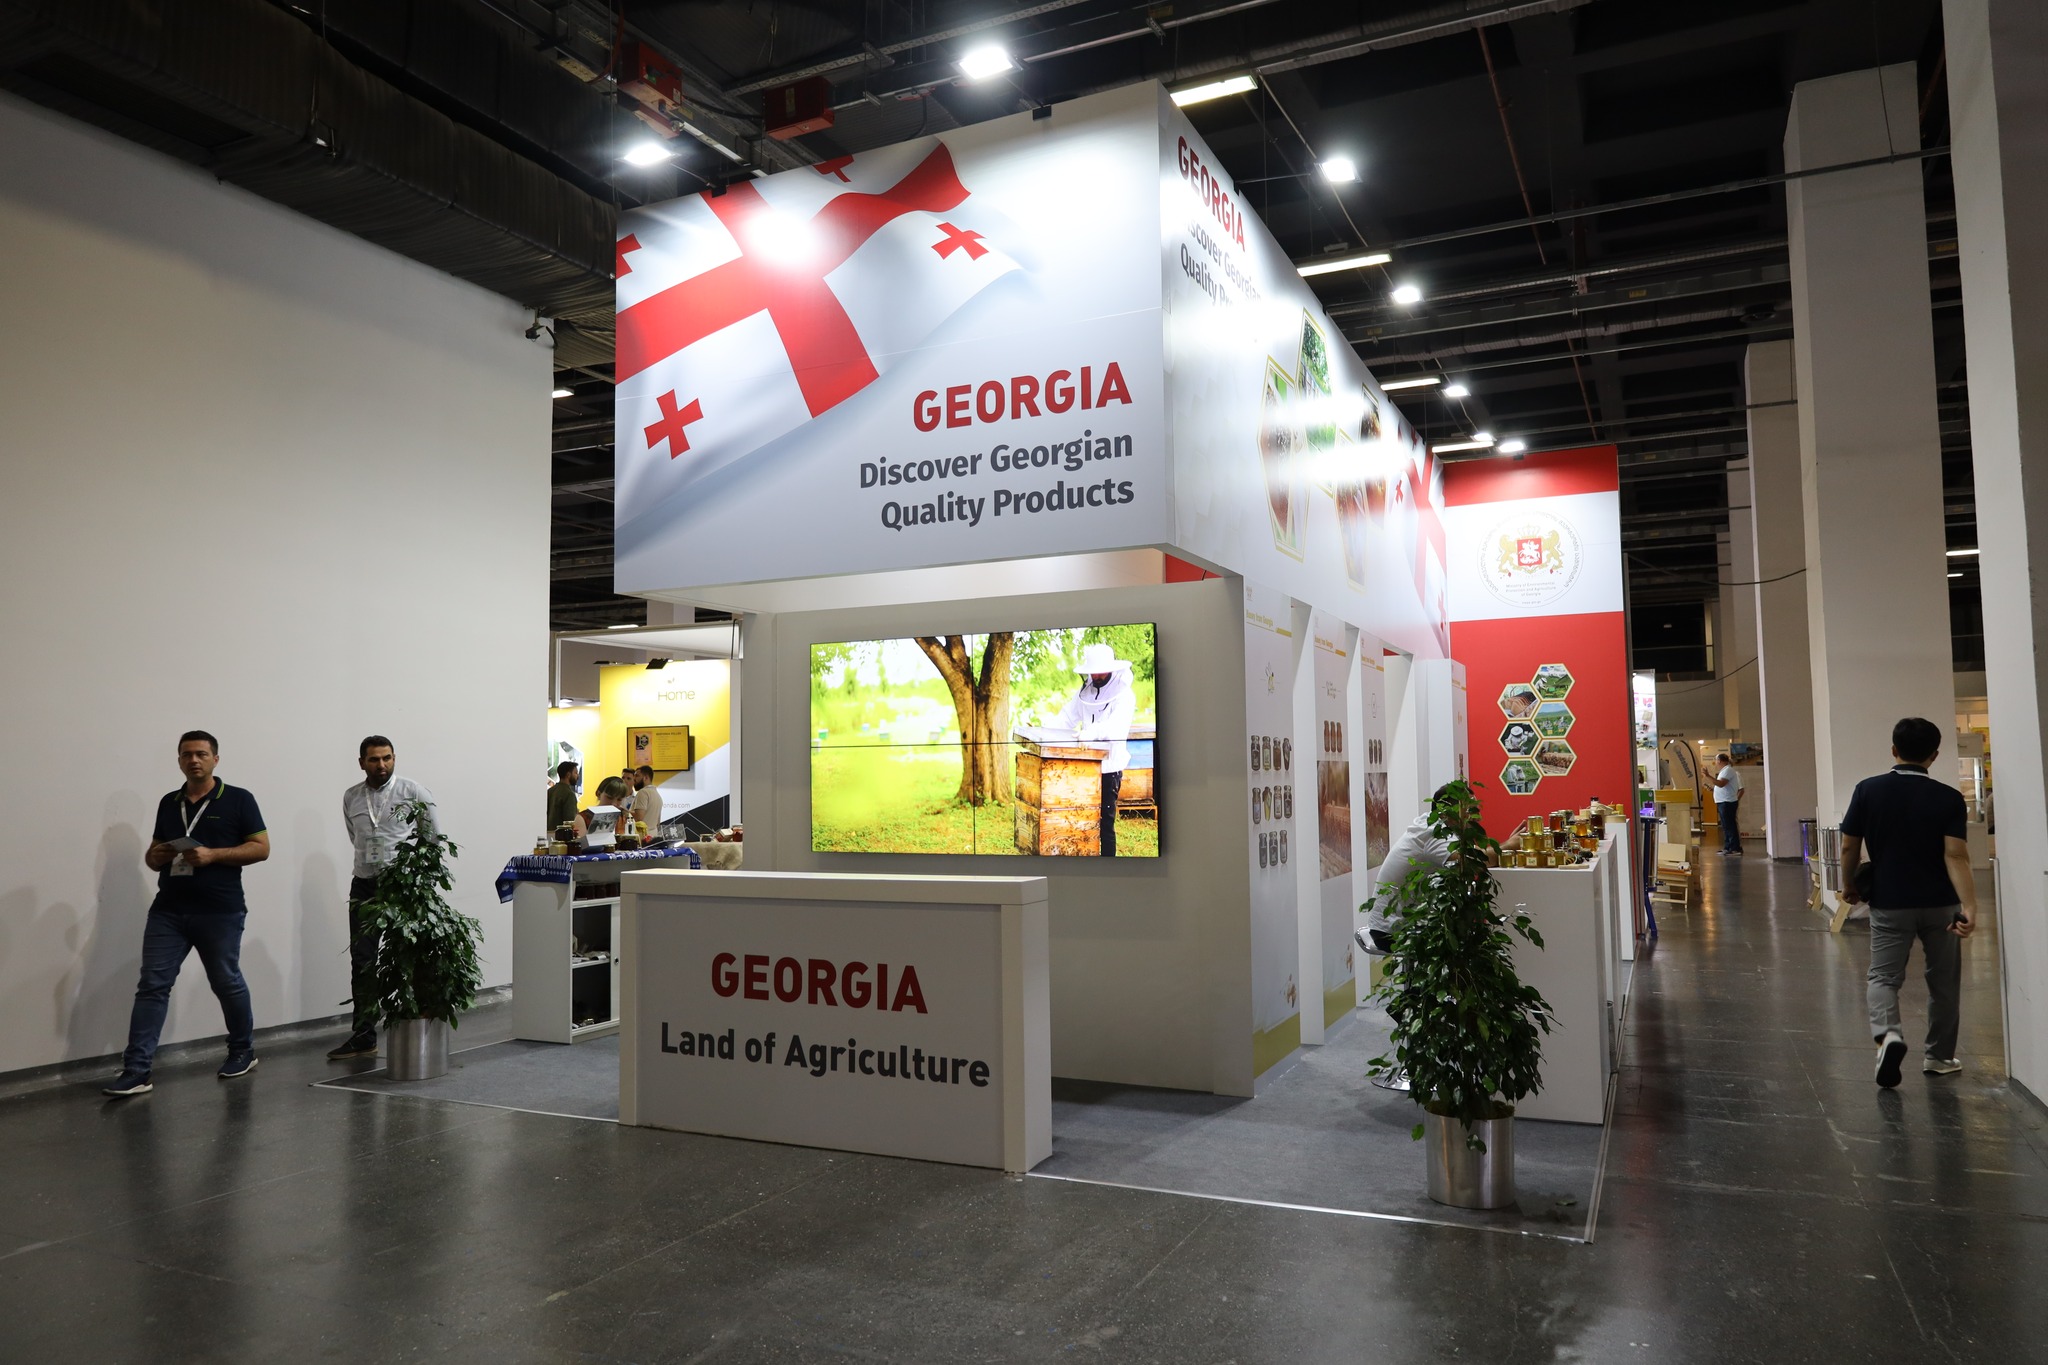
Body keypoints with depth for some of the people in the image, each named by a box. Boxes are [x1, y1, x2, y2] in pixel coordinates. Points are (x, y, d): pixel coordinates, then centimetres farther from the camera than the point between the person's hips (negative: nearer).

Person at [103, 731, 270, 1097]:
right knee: (152, 985, -4)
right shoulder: (168, 803, 14)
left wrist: (213, 854, -18)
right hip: (168, 910, 4)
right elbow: (153, 853, 22)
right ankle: (136, 1072, -4)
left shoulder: (238, 800, -1)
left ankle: (243, 1052, 28)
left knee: (227, 983, 9)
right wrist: (155, 857, -2)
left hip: (220, 912, -4)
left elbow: (261, 848, -6)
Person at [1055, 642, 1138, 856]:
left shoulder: (1124, 695, -9)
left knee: (1105, 821, -3)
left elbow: (1116, 725, -25)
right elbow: (1067, 717, 11)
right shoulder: (1085, 691, 11)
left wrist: (1091, 732, -41)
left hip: (1108, 766, -6)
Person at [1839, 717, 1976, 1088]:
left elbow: (1849, 849, -5)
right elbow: (1956, 856, -19)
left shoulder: (1868, 790, -8)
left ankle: (1888, 1034, -21)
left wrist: (1849, 887, 11)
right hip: (1940, 904, 1)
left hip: (1889, 904, -1)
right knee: (1943, 982, 17)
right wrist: (1970, 906, -24)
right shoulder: (1949, 798, -9)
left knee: (1883, 977, 6)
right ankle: (1939, 1056, 26)